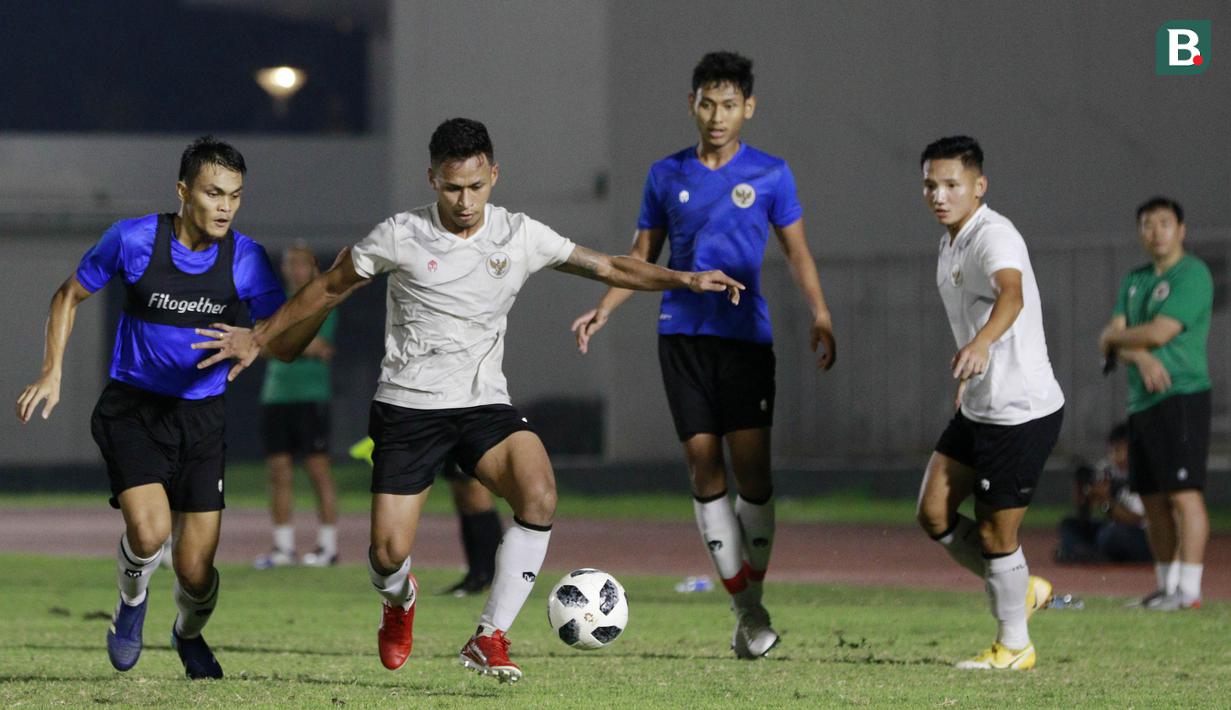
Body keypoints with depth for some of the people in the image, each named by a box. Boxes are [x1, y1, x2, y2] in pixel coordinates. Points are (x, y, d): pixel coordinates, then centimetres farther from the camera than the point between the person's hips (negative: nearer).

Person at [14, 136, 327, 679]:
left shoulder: (246, 259, -6)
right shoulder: (133, 239, -10)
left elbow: (284, 345, -6)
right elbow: (69, 296, 6)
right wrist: (52, 372, -1)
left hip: (201, 416, 2)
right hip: (132, 409, -2)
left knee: (195, 570, -3)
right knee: (149, 531, -26)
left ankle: (189, 635, 35)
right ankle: (131, 604, 11)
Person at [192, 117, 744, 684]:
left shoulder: (520, 236, -1)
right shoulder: (401, 237, -7)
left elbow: (608, 267, 6)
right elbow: (329, 287, 7)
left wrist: (681, 279, -7)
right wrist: (258, 338, 13)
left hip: (484, 404, 2)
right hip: (407, 407, -1)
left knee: (539, 494, -28)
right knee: (388, 553, -9)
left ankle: (490, 638, -17)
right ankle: (398, 601, 32)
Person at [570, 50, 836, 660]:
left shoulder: (770, 174, 4)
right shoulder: (667, 175, 10)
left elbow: (796, 251, 8)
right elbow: (642, 257, 16)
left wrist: (820, 316, -6)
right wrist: (603, 310, 2)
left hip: (746, 335, -2)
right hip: (682, 335, 2)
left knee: (751, 467, -10)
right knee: (704, 467, -4)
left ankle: (754, 598, 5)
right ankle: (745, 609, 2)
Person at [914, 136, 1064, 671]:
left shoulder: (994, 237, -20)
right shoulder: (950, 243, 10)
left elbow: (1011, 294, -41)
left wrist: (982, 344, -60)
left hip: (1023, 411, -9)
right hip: (977, 407, 9)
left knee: (994, 533, -1)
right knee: (933, 512, 6)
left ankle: (1014, 646, 17)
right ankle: (1022, 590, 25)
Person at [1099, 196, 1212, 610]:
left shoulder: (1192, 275, -7)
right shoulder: (1135, 281, 19)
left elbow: (1159, 333, -14)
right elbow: (1113, 337, 10)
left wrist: (1115, 338, 3)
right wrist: (1140, 355, -12)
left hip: (1181, 398, -8)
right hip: (1142, 402, 8)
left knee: (1184, 494, -12)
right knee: (1153, 500, 9)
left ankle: (1189, 590, -16)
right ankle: (1166, 586, 15)